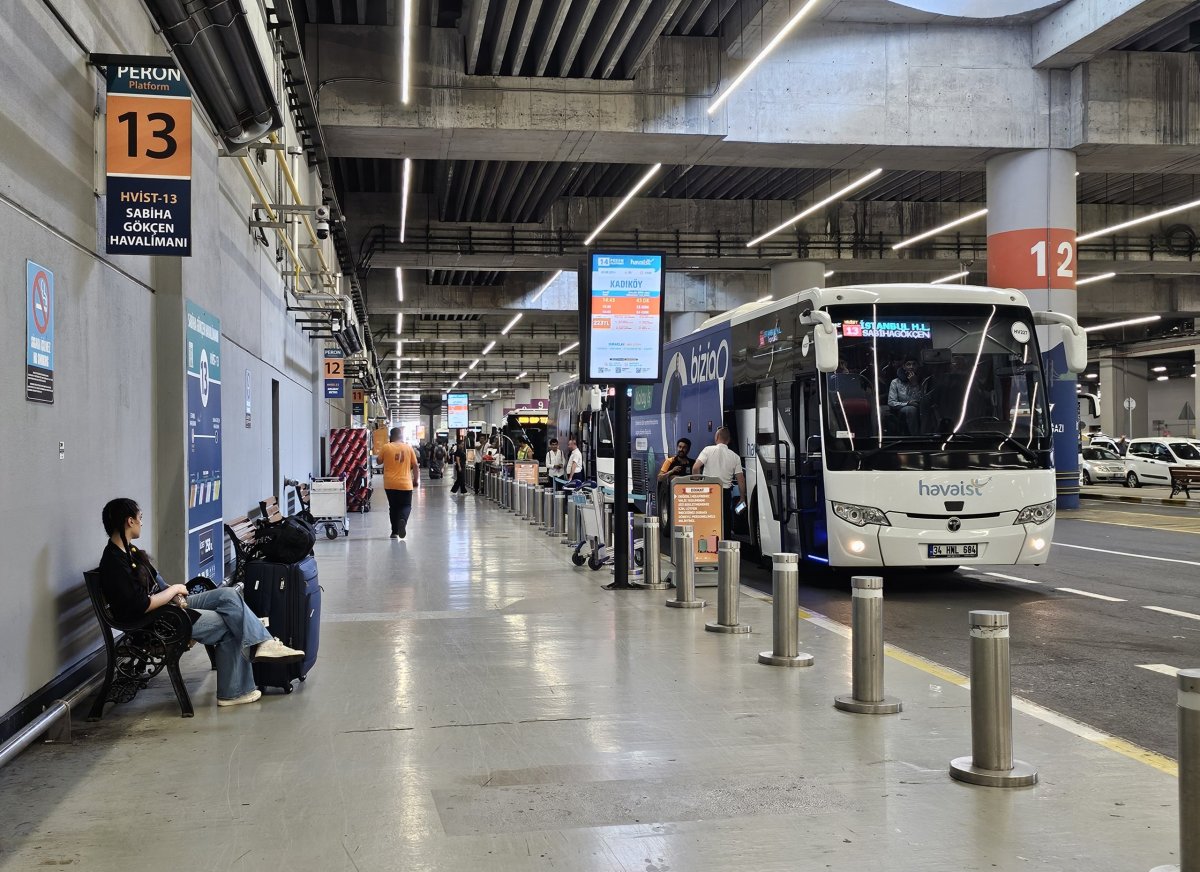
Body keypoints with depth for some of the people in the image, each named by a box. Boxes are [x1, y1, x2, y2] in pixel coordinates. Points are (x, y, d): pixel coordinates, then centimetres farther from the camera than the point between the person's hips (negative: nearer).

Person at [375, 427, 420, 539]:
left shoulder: (386, 448, -2)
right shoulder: (408, 448, 1)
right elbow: (415, 465, 3)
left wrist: (377, 453, 29)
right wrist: (416, 480, 13)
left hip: (390, 484, 0)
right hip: (405, 484, 0)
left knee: (393, 507, 13)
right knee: (406, 506, 10)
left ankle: (395, 532, 13)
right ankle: (402, 520, -22)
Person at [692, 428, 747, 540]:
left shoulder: (708, 450, -4)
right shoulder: (735, 457, 4)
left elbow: (695, 468, -13)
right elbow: (740, 479, 2)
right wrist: (743, 499, 11)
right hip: (726, 493, 2)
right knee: (725, 524, 10)